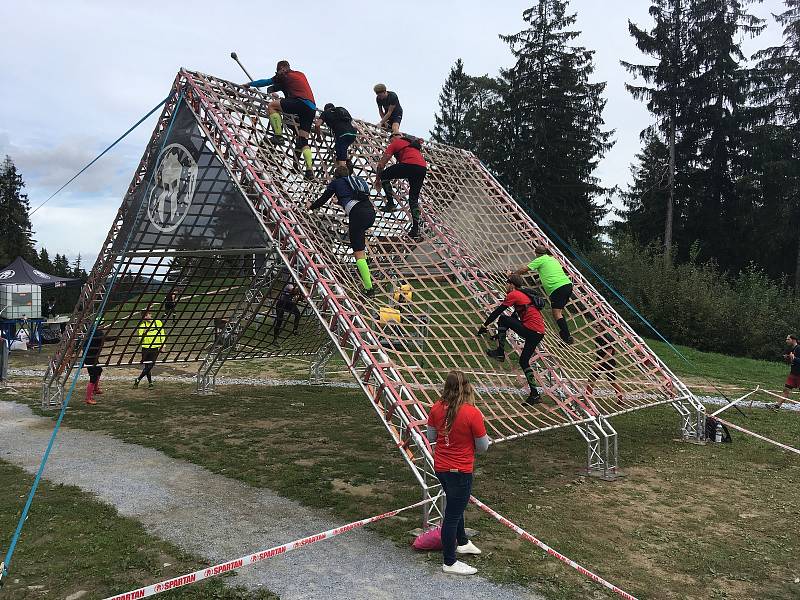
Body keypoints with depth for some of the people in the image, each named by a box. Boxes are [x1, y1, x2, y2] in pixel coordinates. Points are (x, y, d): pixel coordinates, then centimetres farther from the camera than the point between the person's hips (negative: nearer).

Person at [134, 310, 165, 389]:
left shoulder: (158, 323, 3)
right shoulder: (142, 326, 0)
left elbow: (162, 335, 11)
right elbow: (140, 339, -1)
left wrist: (162, 345, 7)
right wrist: (143, 334, -20)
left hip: (155, 348, 0)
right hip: (146, 348, 0)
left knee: (150, 366, -8)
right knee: (146, 366, 3)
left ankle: (138, 380, 5)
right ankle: (150, 383, 16)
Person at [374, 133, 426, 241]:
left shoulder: (395, 143, 16)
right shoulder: (412, 143, 36)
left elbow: (382, 163, 12)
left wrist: (377, 179, 22)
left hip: (409, 164, -6)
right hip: (423, 168, 7)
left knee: (384, 176, 14)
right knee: (414, 199, 15)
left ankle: (390, 203, 6)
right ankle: (415, 229, 9)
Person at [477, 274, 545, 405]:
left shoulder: (513, 295, -1)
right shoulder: (524, 295, 25)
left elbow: (497, 311, -1)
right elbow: (515, 316, 33)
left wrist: (485, 325, 9)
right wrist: (500, 332, 38)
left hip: (530, 330, -9)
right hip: (539, 333, 9)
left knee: (502, 318, 5)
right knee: (524, 362, 16)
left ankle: (500, 352, 4)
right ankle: (535, 395, 12)